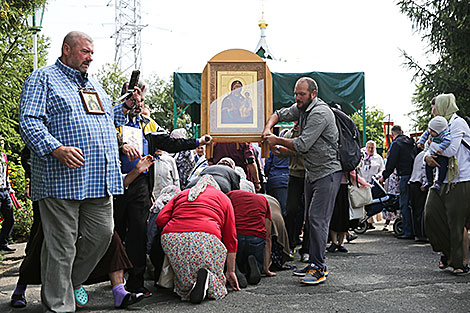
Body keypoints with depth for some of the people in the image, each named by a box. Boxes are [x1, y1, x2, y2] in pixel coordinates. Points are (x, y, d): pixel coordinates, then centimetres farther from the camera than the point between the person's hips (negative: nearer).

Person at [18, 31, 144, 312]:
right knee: (62, 244, -2)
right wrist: (57, 149, -23)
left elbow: (109, 118, 34)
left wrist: (128, 106, 16)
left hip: (100, 180, 7)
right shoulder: (43, 79, 2)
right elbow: (29, 122, -9)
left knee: (102, 234, 8)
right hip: (61, 179, -7)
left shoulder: (93, 84, 25)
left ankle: (73, 282, 31)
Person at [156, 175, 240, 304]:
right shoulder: (223, 197, 26)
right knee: (216, 288, 12)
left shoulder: (181, 194, 31)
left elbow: (161, 219, 16)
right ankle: (206, 277, -20)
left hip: (171, 238, 3)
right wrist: (231, 271, 26)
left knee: (184, 285, 18)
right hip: (206, 238, -2)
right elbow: (230, 238, 22)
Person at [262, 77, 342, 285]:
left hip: (327, 173, -10)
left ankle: (318, 268, -11)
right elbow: (279, 114, 24)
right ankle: (315, 262, 18)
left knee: (318, 219, -14)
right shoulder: (301, 108, 9)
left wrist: (277, 141, -8)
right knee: (311, 219, 10)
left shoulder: (320, 113, -20)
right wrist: (268, 129, 3)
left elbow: (302, 145, -23)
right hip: (311, 173, 10)